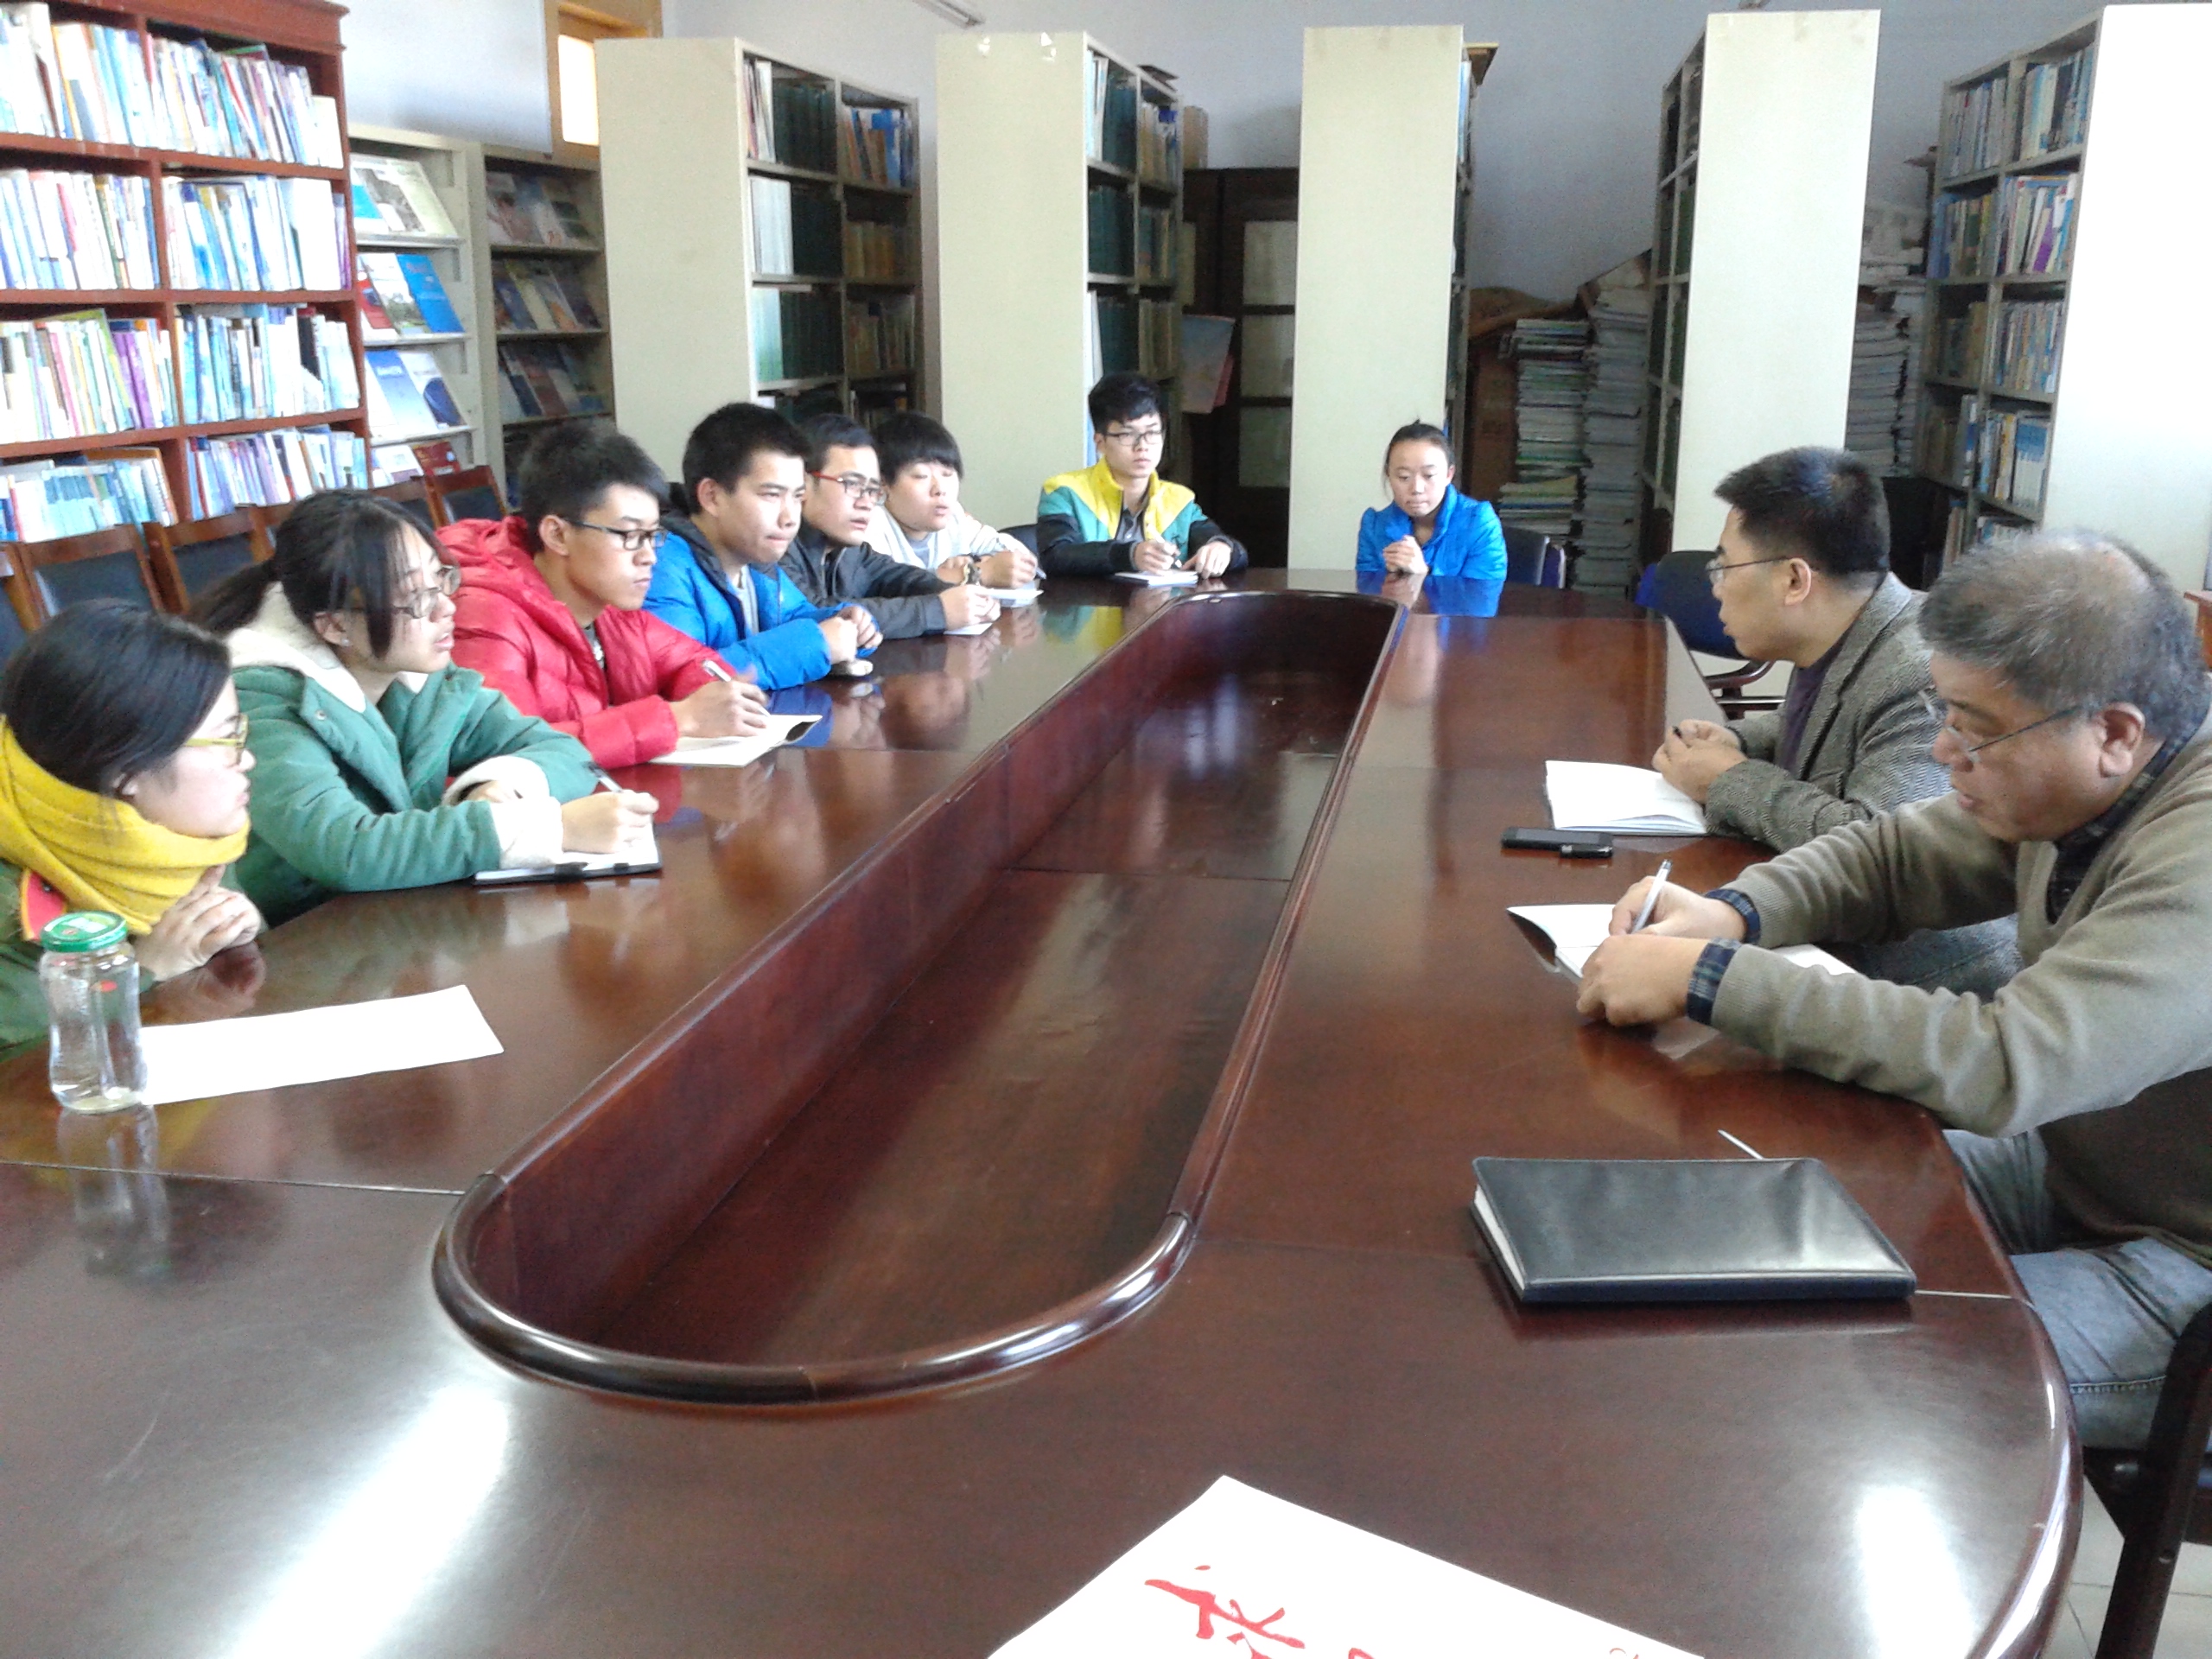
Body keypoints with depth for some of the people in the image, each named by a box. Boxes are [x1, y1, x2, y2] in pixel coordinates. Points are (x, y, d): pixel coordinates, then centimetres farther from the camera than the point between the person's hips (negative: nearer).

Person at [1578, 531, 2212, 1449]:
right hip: (2072, 1169, 9)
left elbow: (2002, 1067, -38)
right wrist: (1732, 912, -12)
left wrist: (1706, 978, -34)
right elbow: (1893, 855, 9)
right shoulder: (2086, 781, -4)